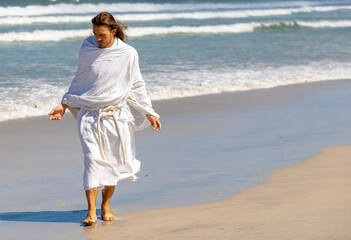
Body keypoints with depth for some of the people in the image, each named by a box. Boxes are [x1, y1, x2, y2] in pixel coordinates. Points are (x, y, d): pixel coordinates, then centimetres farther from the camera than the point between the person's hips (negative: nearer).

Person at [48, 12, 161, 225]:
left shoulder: (128, 54, 0)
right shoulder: (87, 50, 4)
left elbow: (136, 86, 9)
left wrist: (149, 113, 6)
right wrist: (64, 105, 11)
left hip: (116, 115, 0)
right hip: (90, 114, 0)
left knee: (113, 163, 3)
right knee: (93, 159, -13)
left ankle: (106, 207, 18)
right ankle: (91, 211, -15)